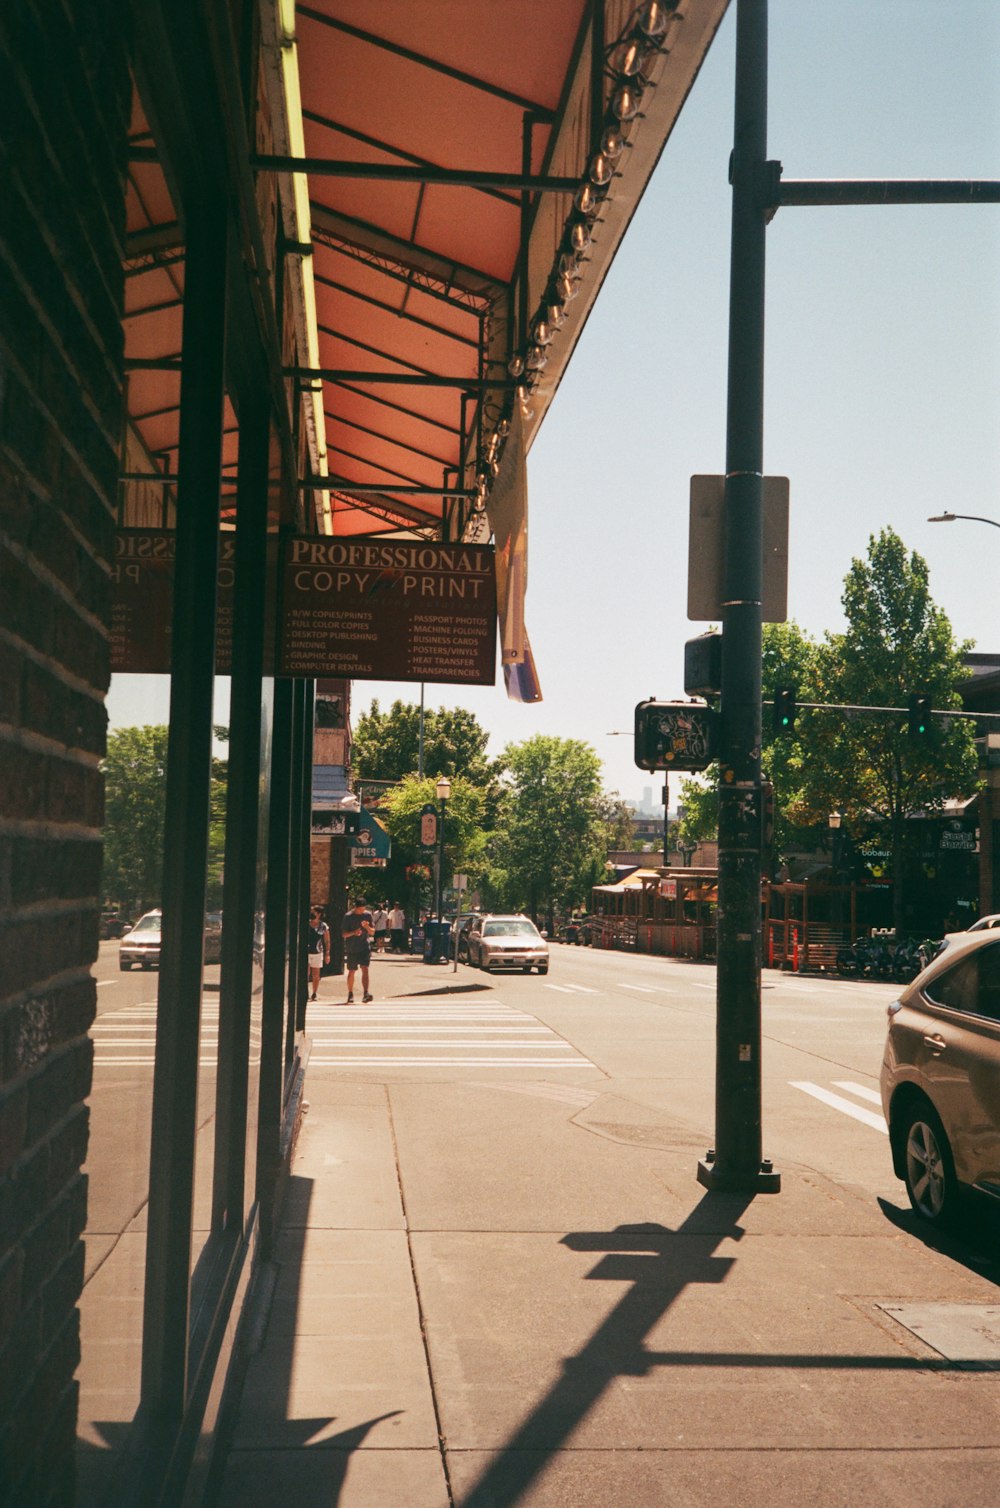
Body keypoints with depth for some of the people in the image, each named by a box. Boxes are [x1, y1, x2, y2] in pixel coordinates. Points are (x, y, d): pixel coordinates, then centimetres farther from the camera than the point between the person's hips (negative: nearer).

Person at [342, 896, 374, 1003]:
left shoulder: (367, 915, 4)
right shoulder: (348, 916, -3)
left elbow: (372, 932, 9)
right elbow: (344, 934, -3)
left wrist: (367, 927, -13)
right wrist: (353, 932, -22)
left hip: (365, 947, 1)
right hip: (351, 948, -1)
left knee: (365, 969, -15)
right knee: (351, 971, 8)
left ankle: (366, 993, -24)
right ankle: (350, 995, 22)